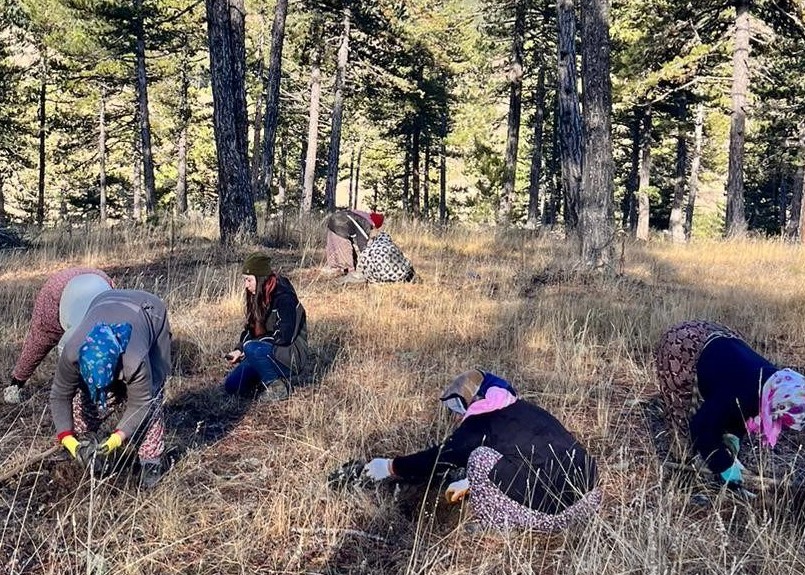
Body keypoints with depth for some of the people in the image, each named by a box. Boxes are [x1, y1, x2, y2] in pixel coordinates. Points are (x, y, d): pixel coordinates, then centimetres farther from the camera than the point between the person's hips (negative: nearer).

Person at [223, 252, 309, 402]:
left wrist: (246, 347, -17)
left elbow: (285, 337, -24)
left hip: (291, 357, -8)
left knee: (252, 349, -34)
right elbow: (250, 329, 14)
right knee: (232, 386, -6)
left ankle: (278, 386, -15)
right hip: (268, 353, 8)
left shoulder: (284, 298, -19)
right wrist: (239, 350, -5)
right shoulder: (257, 297, 7)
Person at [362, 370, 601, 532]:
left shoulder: (481, 424, -4)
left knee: (480, 458, -3)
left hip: (554, 506, -9)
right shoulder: (522, 411, 19)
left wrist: (390, 467, 19)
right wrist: (470, 483, 43)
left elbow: (439, 457, 6)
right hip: (585, 488, 9)